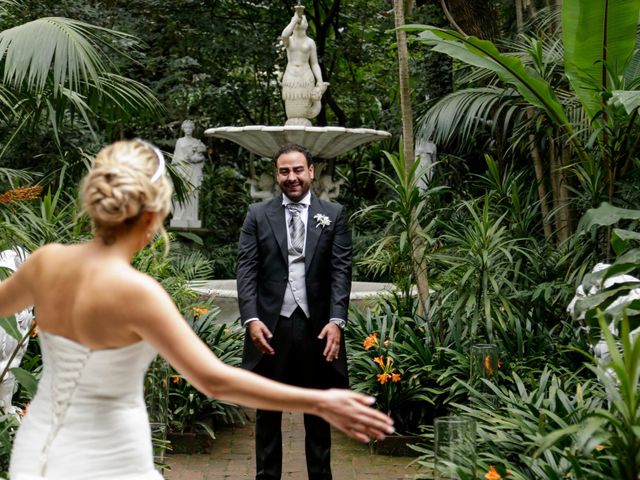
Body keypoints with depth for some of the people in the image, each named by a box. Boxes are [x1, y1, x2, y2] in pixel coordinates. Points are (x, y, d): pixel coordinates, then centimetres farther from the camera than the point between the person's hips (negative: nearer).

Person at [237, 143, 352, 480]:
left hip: (317, 326, 0)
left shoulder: (334, 215, 5)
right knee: (268, 412, 11)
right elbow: (246, 270, -1)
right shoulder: (258, 215, 6)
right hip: (271, 326, 0)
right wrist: (251, 319, -14)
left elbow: (341, 270, -2)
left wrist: (336, 320, -13)